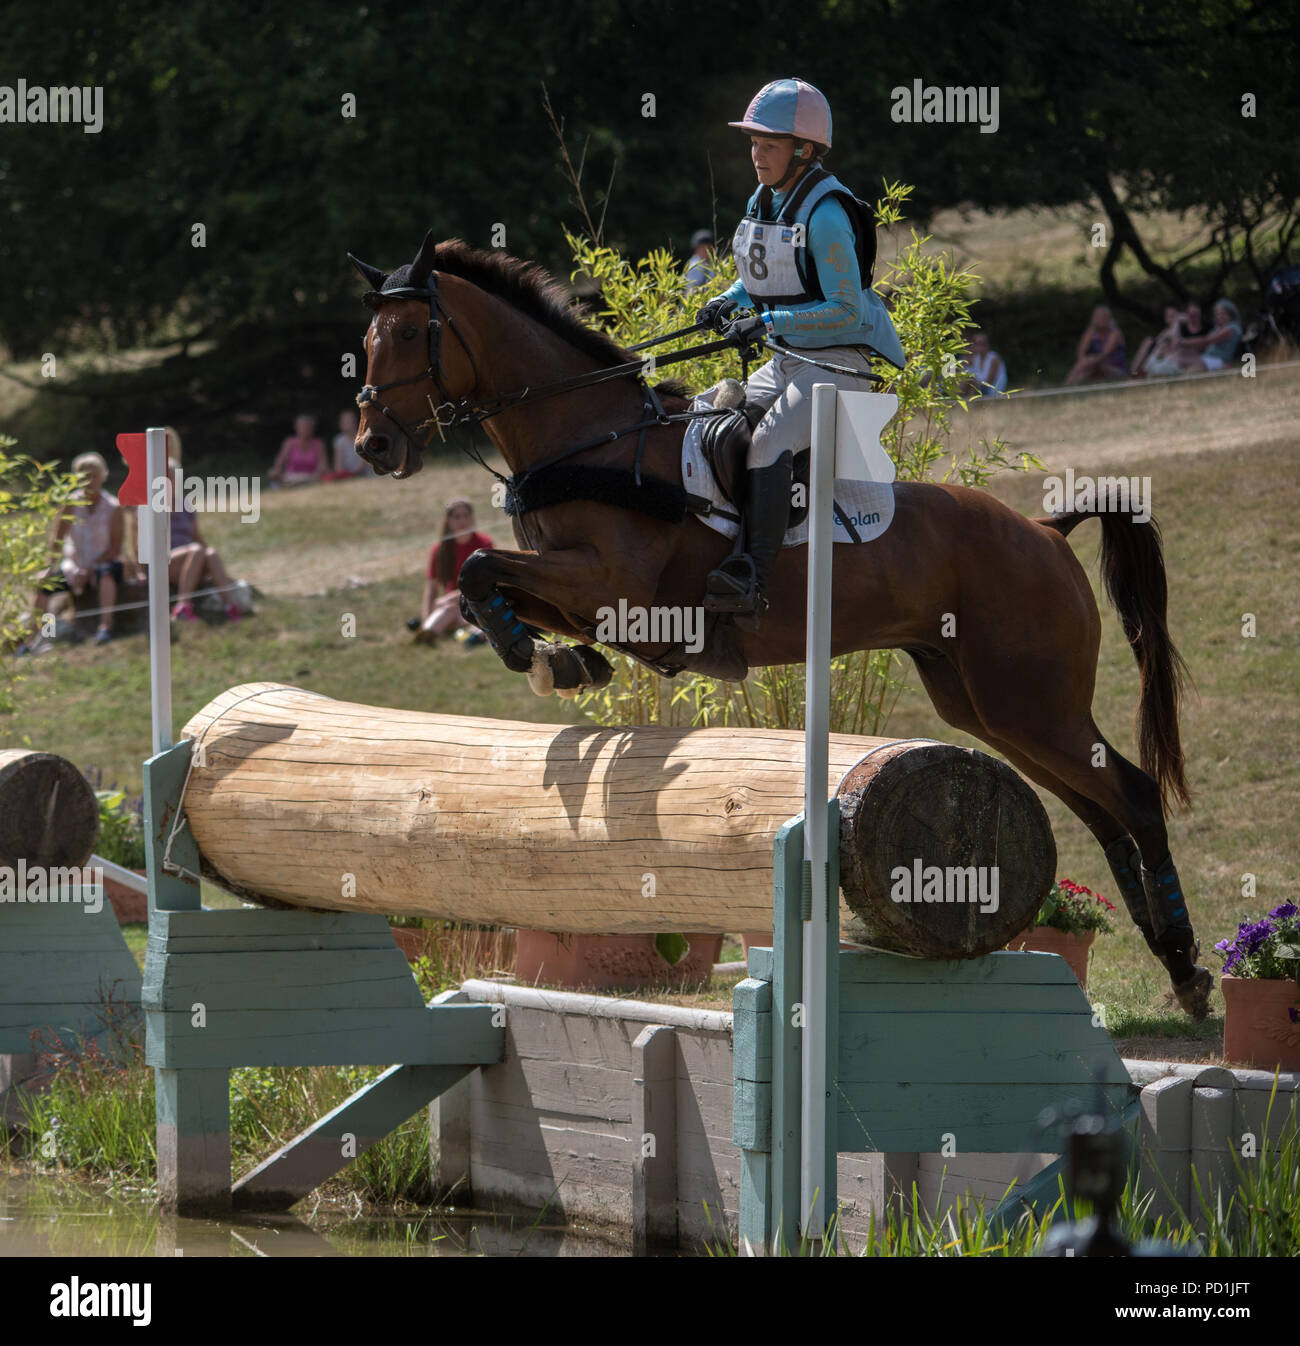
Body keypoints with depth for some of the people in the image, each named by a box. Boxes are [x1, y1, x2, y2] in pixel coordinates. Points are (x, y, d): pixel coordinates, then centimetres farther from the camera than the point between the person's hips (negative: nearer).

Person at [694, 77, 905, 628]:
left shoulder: (826, 215, -17)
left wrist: (768, 322, -24)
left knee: (767, 442, -29)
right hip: (786, 361, 9)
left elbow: (846, 312, -20)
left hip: (838, 364, -9)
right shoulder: (762, 203, 9)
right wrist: (730, 303, 6)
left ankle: (751, 582, -38)